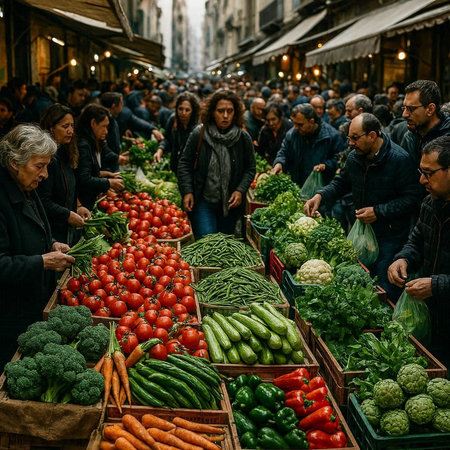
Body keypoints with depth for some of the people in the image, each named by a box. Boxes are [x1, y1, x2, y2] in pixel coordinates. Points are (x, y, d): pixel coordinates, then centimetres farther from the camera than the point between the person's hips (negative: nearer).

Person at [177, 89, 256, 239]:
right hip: (202, 200, -2)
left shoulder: (244, 138, -2)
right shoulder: (199, 134, -6)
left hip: (230, 204, 2)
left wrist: (240, 190, -8)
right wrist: (187, 191, -8)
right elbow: (184, 164, 1)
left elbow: (250, 168, 6)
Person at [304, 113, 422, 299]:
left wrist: (378, 212, -21)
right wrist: (320, 195, 0)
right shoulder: (354, 157, 3)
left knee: (384, 290, -3)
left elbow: (412, 198, -18)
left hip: (390, 237, -6)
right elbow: (341, 183, 19)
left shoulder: (399, 159, -18)